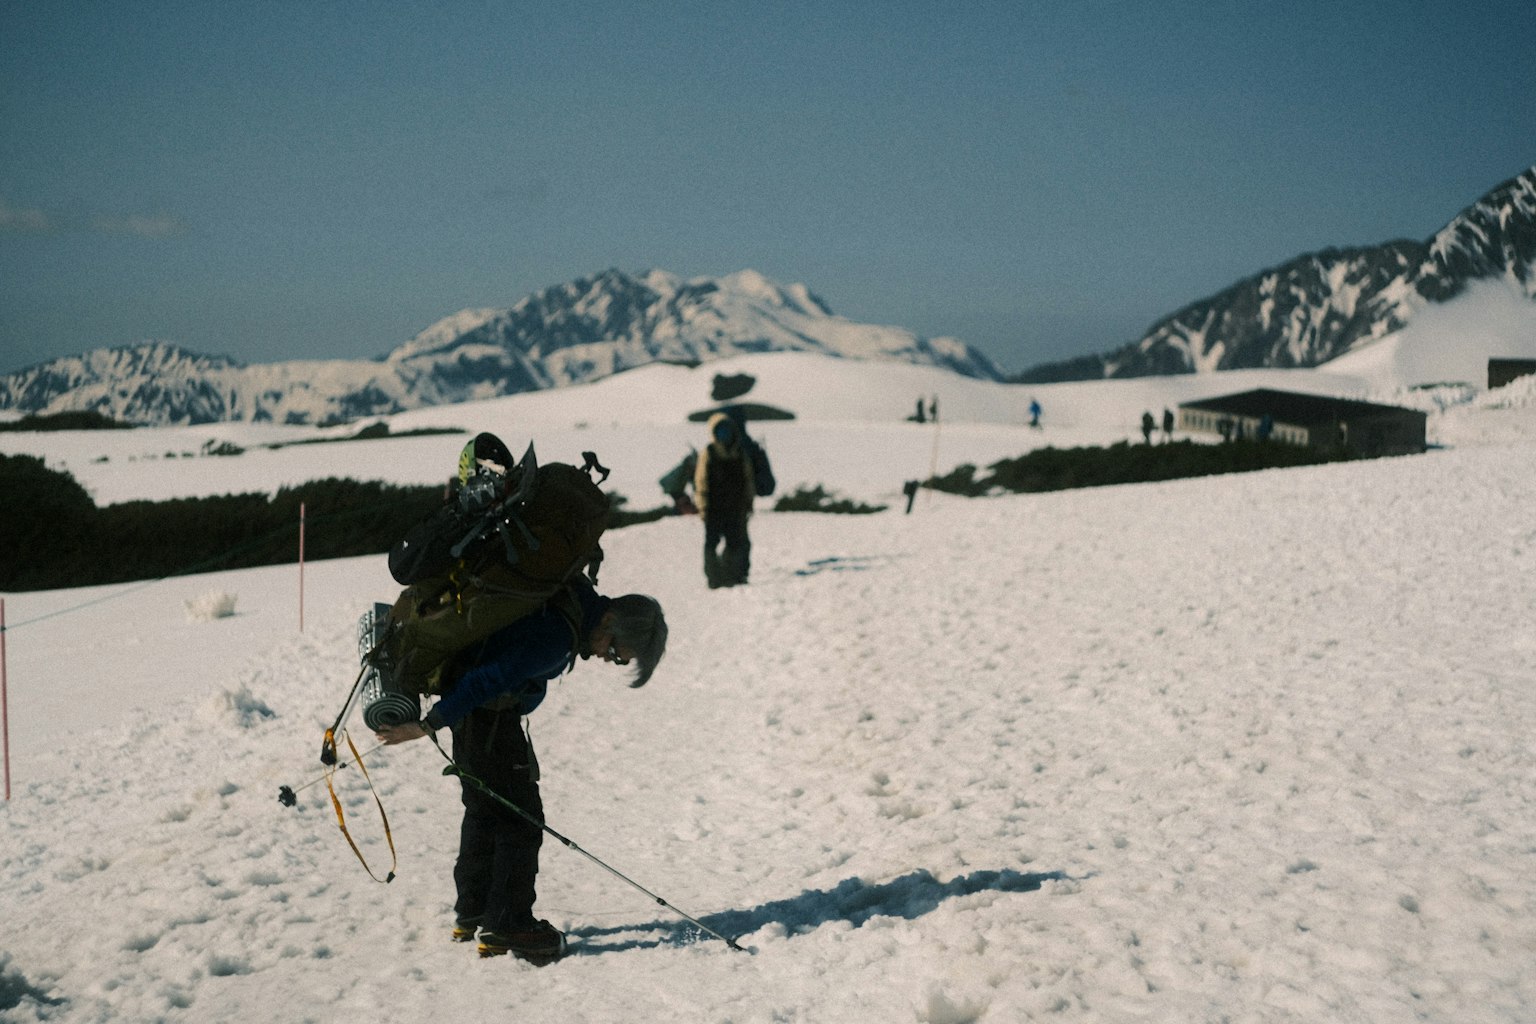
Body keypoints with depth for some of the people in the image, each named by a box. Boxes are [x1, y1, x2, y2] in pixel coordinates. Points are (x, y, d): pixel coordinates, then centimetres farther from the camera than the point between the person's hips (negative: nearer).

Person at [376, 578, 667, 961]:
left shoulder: (578, 595, 0)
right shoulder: (557, 638, -30)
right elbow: (489, 680, -29)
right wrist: (429, 725, -24)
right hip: (486, 712, -10)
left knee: (484, 808, 19)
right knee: (521, 817, -5)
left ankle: (471, 912, 30)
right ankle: (509, 926, 2)